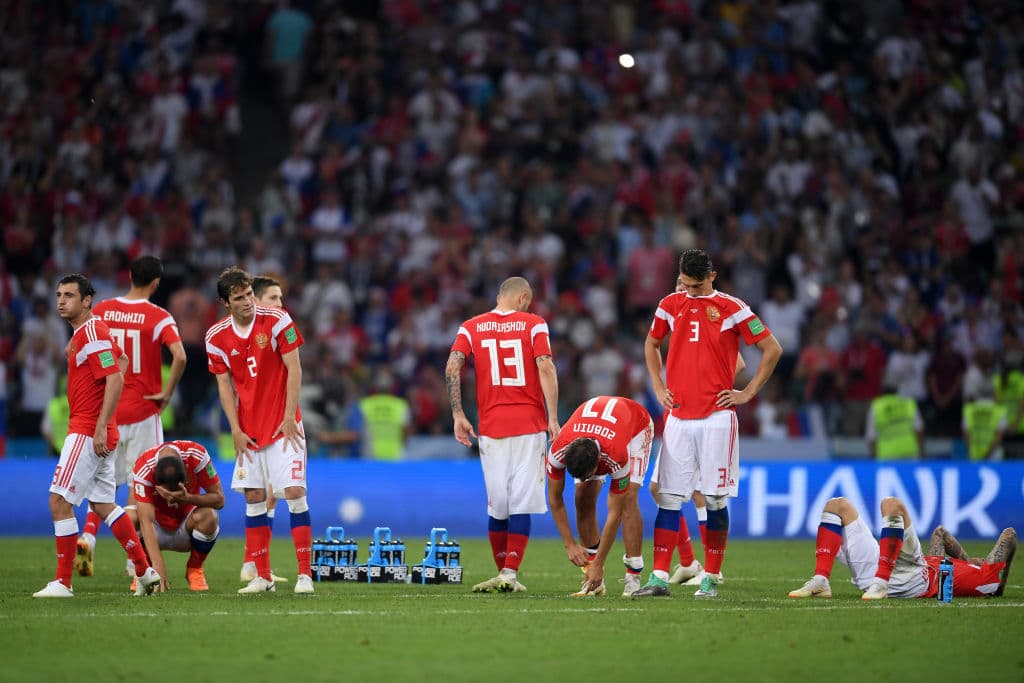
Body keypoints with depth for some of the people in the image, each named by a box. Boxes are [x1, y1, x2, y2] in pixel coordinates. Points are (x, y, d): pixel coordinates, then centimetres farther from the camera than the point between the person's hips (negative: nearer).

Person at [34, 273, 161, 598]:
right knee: (103, 504, 15)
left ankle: (63, 581, -8)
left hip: (88, 432, -11)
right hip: (91, 431, 11)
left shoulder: (92, 332, -15)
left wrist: (100, 427, -26)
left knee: (59, 502, -10)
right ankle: (145, 571, 17)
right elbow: (122, 359, 30)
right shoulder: (83, 332, 16)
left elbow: (116, 379, -22)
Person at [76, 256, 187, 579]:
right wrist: (167, 393, -9)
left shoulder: (100, 311, 2)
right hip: (142, 412, -3)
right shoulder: (159, 317, -8)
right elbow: (179, 357, -21)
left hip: (105, 410, 3)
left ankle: (87, 536, -10)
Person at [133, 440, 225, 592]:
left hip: (184, 529, 1)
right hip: (158, 530, -1)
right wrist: (158, 565, -46)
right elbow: (146, 521, -36)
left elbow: (219, 500, -18)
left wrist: (187, 498, -38)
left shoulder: (197, 455, -25)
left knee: (208, 516, -33)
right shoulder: (143, 469, -30)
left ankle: (194, 570, -4)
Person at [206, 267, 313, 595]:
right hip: (248, 429, 4)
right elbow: (224, 385, 5)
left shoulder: (276, 320, -10)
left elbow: (294, 369, -8)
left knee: (294, 491, -11)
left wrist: (289, 417, -12)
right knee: (253, 498, 3)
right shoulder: (216, 337, -1)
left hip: (282, 425, -3)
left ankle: (305, 574, -8)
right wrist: (235, 430, -2)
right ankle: (263, 577, 10)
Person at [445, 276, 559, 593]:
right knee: (522, 501, -2)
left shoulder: (471, 328, 8)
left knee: (497, 504, 9)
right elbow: (545, 369, -8)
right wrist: (552, 418, -8)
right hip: (529, 424, -2)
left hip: (492, 426, 2)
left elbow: (452, 368, -4)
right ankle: (510, 573, -9)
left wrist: (458, 415, -2)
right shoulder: (533, 325, 2)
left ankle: (503, 572, 13)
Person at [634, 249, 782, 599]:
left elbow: (772, 349, 1)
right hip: (678, 417, 3)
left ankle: (711, 578, 6)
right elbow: (651, 345, 26)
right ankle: (659, 577, -2)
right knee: (668, 497, -1)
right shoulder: (670, 305, 9)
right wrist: (658, 387, 14)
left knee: (715, 500, 0)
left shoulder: (732, 308, -3)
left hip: (716, 417, -3)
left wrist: (749, 392, -1)